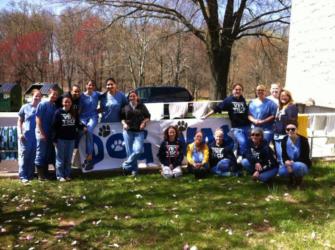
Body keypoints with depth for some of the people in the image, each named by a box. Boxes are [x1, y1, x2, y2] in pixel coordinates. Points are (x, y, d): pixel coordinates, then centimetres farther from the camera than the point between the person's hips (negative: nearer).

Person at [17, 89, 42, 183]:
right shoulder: (25, 107, 3)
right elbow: (20, 121, 6)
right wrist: (20, 133, -4)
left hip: (37, 136, 2)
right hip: (26, 135, -2)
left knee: (33, 156, 7)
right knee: (24, 155, -2)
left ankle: (30, 175, 16)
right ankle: (23, 176, 0)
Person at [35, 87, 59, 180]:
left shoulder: (55, 106, 8)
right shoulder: (42, 104, -9)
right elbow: (38, 119, -12)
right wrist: (41, 133, -16)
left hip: (51, 134, 6)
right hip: (42, 133, -6)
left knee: (49, 154, 12)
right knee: (41, 154, 1)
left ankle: (46, 174, 22)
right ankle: (40, 175, 8)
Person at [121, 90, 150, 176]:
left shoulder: (142, 106, 9)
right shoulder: (126, 107, 10)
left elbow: (147, 117, 13)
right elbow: (122, 117, 15)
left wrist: (144, 122, -4)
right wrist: (124, 123, -3)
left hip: (139, 131, -1)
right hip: (128, 131, 1)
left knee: (138, 150, -16)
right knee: (130, 151, -2)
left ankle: (126, 165, -1)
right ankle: (134, 170, 9)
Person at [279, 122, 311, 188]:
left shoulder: (303, 140, -16)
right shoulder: (284, 140, -4)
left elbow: (305, 157, -15)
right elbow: (284, 155, -1)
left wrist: (293, 162, -29)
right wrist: (286, 162, -26)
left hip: (302, 164, -3)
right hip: (290, 163, 3)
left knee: (297, 166, -39)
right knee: (281, 172, -28)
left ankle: (299, 178, -4)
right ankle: (292, 177, 8)